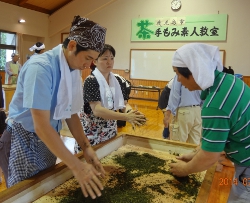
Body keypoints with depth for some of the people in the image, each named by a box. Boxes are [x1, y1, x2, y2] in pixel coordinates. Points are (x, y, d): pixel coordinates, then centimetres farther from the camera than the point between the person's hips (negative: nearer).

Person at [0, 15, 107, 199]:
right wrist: (76, 166, -29)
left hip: (49, 140, 7)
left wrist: (86, 147, -9)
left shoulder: (75, 71, -4)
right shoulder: (40, 67, -27)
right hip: (23, 141, -6)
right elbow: (41, 125, -29)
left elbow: (71, 113, 2)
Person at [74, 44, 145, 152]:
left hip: (110, 132, 6)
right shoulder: (91, 81, -16)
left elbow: (124, 104, 0)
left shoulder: (117, 80, 3)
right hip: (91, 134, -5)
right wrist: (126, 117, -35)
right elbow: (97, 110, -26)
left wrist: (132, 112, -24)